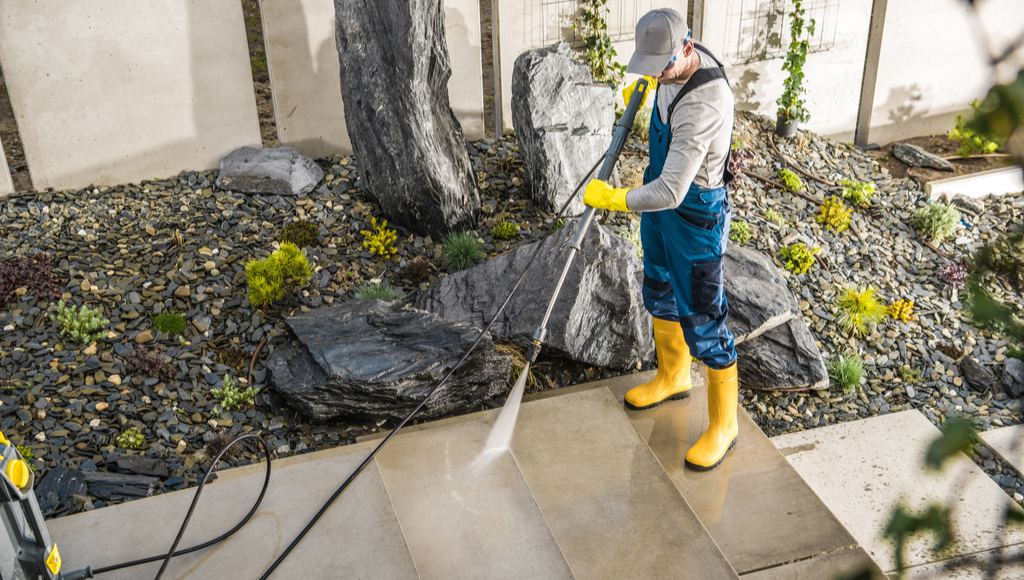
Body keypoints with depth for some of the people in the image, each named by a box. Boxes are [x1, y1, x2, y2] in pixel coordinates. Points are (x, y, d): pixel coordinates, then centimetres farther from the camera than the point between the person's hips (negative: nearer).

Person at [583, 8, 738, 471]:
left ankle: (723, 423, 17)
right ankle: (673, 377, 47)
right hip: (660, 195, 9)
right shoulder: (677, 60, -8)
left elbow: (670, 192, -37)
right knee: (660, 293, 24)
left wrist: (611, 199, -24)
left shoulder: (703, 107, -36)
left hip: (695, 214, -9)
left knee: (702, 319, -1)